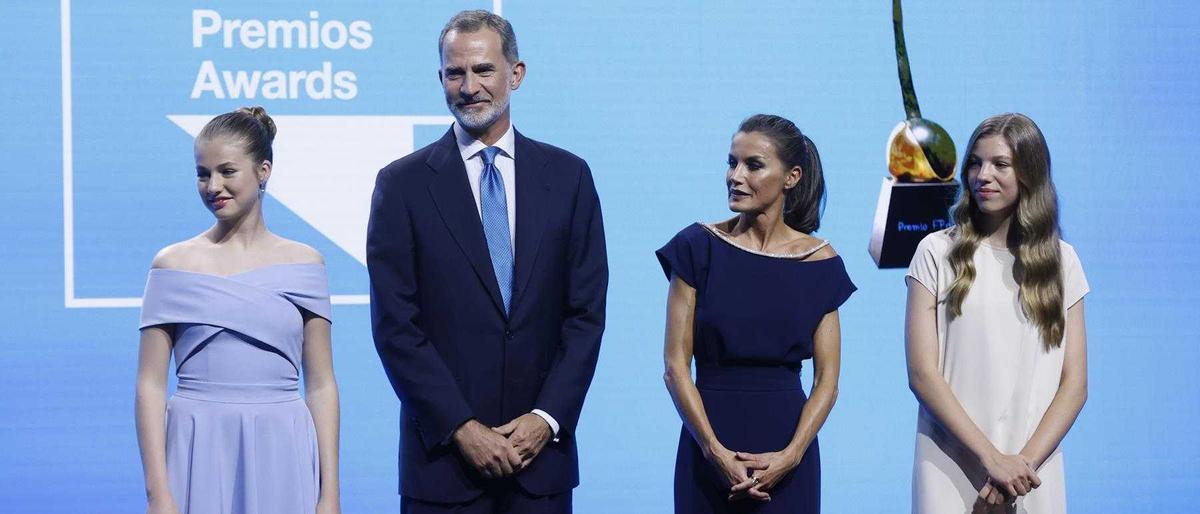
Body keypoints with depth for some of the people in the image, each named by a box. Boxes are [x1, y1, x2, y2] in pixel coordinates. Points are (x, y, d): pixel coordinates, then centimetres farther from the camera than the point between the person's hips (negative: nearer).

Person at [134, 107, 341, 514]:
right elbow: (150, 385, 0)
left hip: (281, 458, 1)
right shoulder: (174, 264, 2)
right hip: (200, 456, -1)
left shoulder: (303, 264, 5)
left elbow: (321, 386, 5)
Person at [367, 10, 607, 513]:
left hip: (541, 449, 2)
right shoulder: (402, 184, 1)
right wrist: (462, 428, -10)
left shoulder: (568, 176, 7)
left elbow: (586, 312, 4)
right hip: (443, 453, -1)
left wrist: (547, 417, -7)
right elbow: (395, 326, -4)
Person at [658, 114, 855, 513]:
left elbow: (827, 380, 0)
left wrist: (790, 455, -13)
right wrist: (715, 451, -14)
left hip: (788, 446, 1)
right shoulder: (698, 246, -1)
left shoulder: (819, 262, 1)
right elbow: (676, 365, -4)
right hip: (708, 443, 0)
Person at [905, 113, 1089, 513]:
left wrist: (1026, 460, -11)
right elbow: (922, 374, -6)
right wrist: (991, 458, -14)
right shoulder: (938, 252, 0)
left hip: (1033, 475, 2)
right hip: (951, 477, -2)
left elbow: (1074, 385, 3)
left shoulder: (1060, 261, 7)